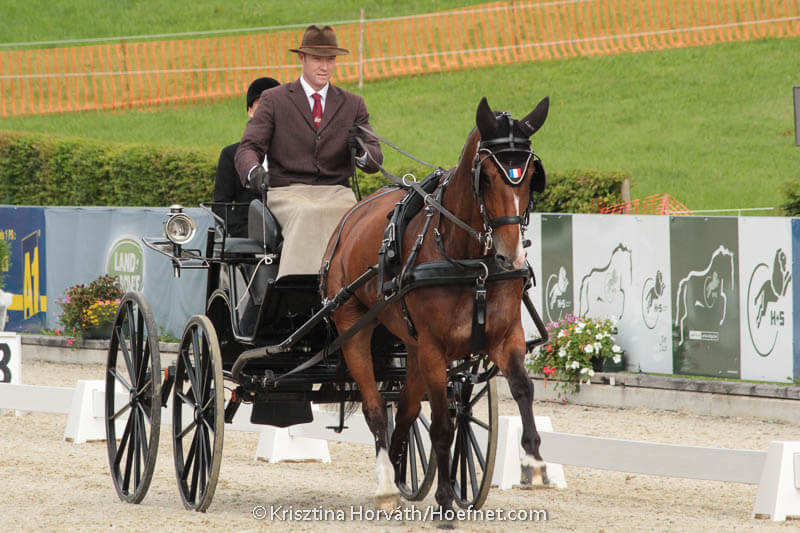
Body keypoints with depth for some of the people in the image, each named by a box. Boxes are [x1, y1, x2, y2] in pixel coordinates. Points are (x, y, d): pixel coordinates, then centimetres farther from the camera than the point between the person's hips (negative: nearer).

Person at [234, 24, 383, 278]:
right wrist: (253, 171, -25)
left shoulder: (353, 105, 17)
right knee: (308, 215, -37)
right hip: (287, 191, -2)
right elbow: (248, 147, 0)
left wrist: (362, 152, -16)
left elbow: (375, 161, 11)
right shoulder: (274, 100, 10)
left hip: (336, 192, 2)